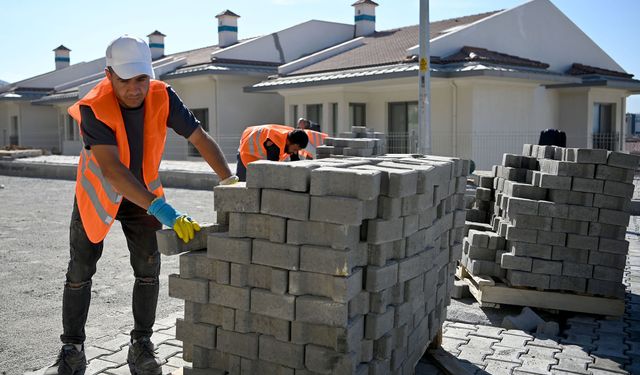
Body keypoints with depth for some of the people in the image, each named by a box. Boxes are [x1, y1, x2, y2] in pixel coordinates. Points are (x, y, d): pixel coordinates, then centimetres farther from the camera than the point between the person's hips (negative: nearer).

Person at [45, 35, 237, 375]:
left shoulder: (163, 97, -22)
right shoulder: (93, 108, -32)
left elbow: (201, 140, -17)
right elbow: (111, 169, -41)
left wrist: (231, 182, -28)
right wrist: (160, 209, -49)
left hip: (143, 193, 2)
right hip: (97, 193, -2)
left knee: (148, 269, -1)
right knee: (79, 273, 4)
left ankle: (141, 346, 13)